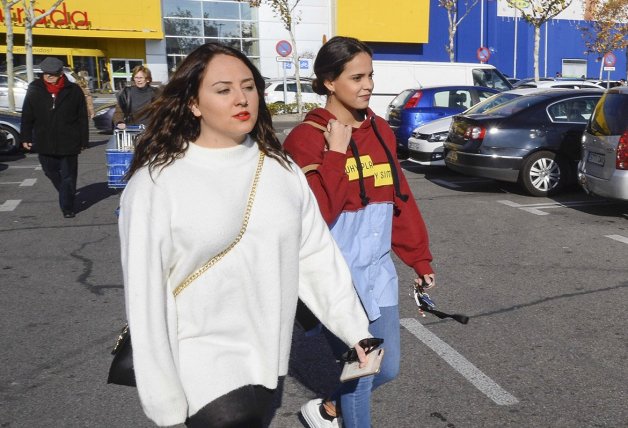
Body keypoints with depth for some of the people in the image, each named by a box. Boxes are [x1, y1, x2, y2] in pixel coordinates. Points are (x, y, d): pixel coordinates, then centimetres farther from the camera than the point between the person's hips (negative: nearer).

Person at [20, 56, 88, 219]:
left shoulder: (73, 90, -5)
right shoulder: (35, 90, 0)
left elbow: (82, 117, -1)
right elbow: (27, 117, 6)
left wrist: (83, 140, -2)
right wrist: (26, 137, 4)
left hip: (68, 142, -3)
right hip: (44, 143, 3)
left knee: (68, 176, 4)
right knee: (51, 172, 16)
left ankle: (67, 207, 14)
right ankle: (67, 197, 37)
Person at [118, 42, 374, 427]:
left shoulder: (281, 168, 2)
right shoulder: (157, 181, -13)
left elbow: (319, 255, 4)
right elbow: (145, 293, -12)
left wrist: (355, 328, 3)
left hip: (268, 356, 5)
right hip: (205, 366, -4)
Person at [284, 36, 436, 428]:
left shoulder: (381, 131, 6)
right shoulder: (306, 138, -14)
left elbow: (400, 198, 12)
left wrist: (419, 257, 14)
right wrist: (335, 153, -23)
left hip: (378, 270, 7)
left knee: (388, 368, 16)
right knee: (361, 371, 4)